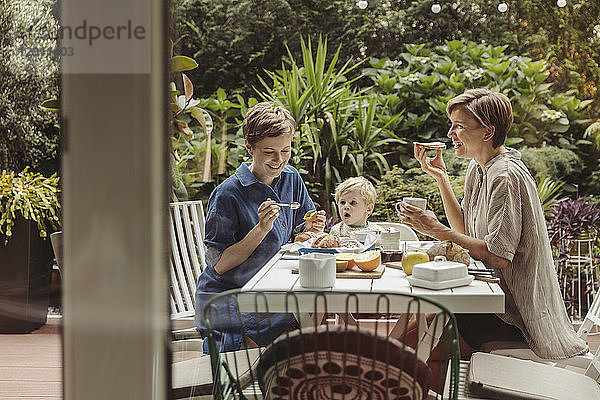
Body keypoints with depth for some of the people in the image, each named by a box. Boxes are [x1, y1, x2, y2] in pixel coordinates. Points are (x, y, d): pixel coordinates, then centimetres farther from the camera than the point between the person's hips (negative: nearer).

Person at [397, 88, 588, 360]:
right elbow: (464, 230, 11)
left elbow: (498, 257, -24)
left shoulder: (505, 177, -21)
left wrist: (437, 230, -20)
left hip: (514, 315, -9)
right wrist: (440, 176, 6)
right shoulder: (478, 167, 10)